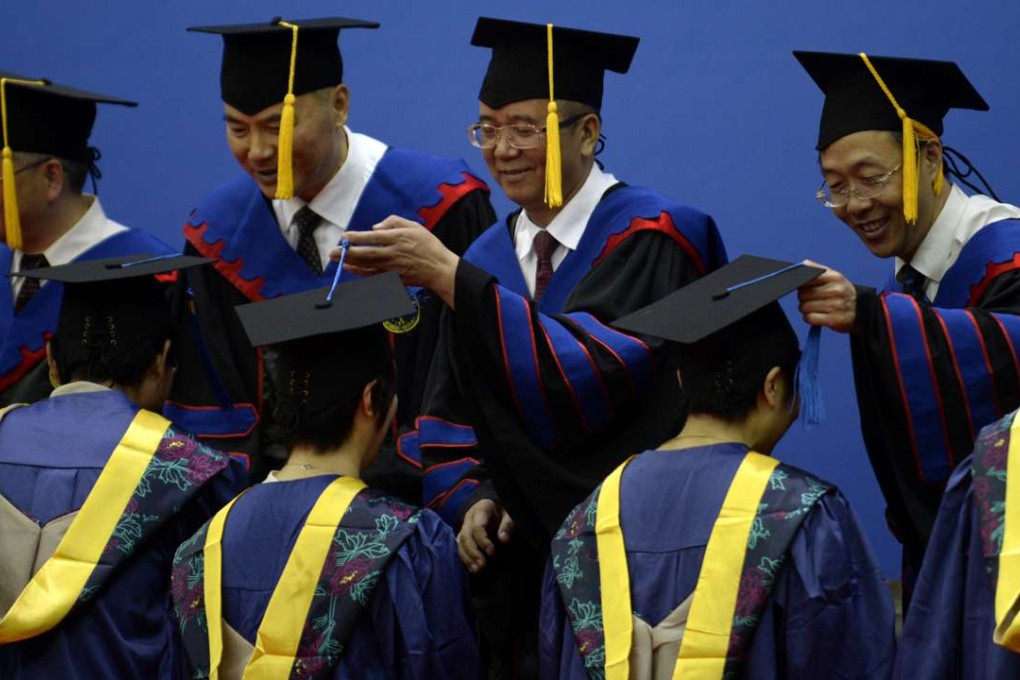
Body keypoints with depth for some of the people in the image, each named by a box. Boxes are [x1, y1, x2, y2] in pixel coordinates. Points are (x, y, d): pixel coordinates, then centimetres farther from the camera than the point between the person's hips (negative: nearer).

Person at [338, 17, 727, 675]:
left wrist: (452, 279, -28)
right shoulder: (486, 259, 7)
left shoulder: (652, 238, -11)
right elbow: (449, 412, 12)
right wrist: (470, 499, -8)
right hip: (523, 564, 5)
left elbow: (591, 374, -25)